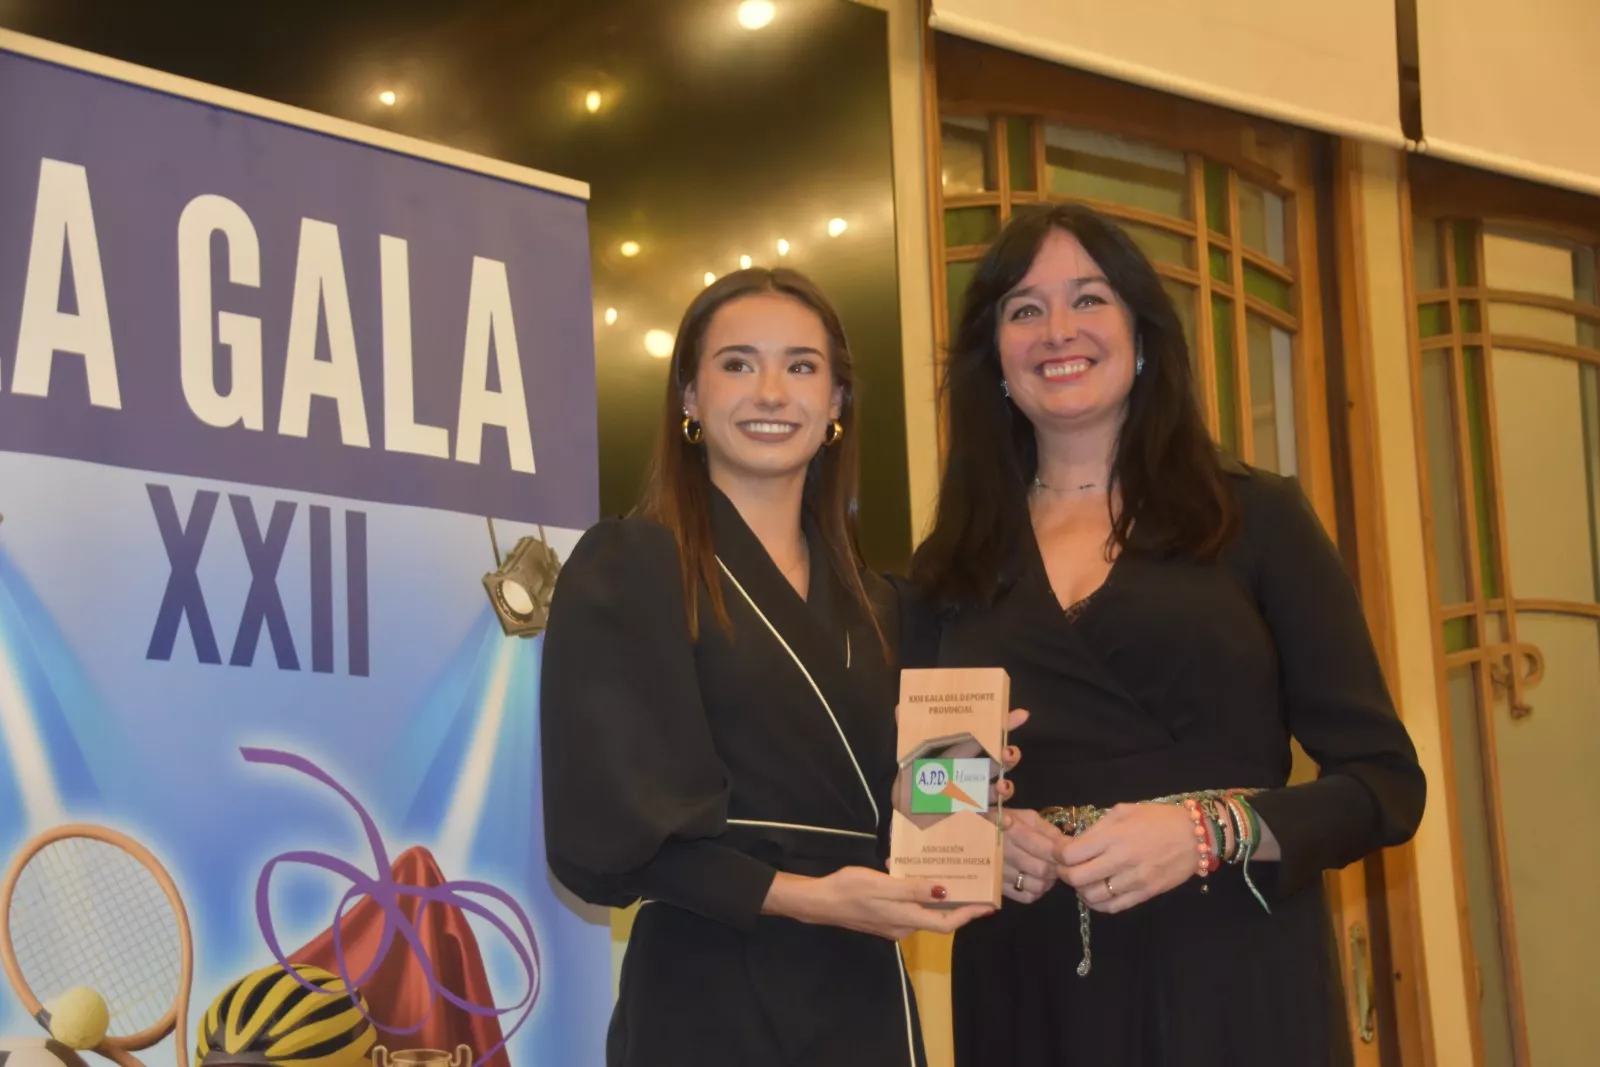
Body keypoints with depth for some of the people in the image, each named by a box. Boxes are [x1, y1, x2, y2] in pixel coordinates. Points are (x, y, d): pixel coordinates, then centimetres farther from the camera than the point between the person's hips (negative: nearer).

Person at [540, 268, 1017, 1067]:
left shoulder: (868, 603, 11)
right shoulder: (624, 571, -7)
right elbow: (613, 821, -13)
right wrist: (803, 897, -22)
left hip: (865, 995, 6)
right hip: (714, 1002, -5)